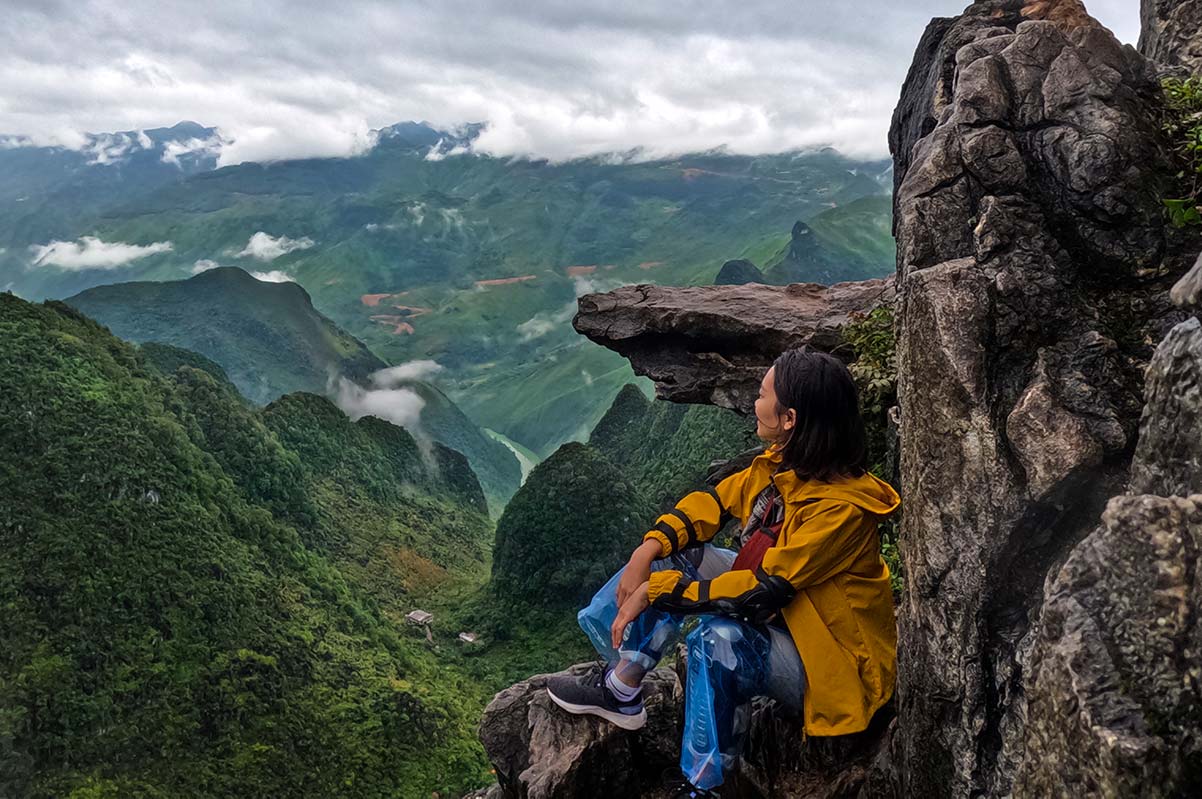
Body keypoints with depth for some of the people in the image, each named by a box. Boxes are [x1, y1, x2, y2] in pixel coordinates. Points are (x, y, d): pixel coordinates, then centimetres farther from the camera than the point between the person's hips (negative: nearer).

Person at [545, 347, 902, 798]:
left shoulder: (841, 508, -30)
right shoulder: (784, 461, -6)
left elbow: (762, 593, -31)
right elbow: (715, 502, 3)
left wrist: (657, 590, -26)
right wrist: (649, 549, -12)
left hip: (827, 659, -8)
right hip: (777, 612, 9)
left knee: (719, 638, -36)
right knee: (675, 554, -3)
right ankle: (620, 689, 2)